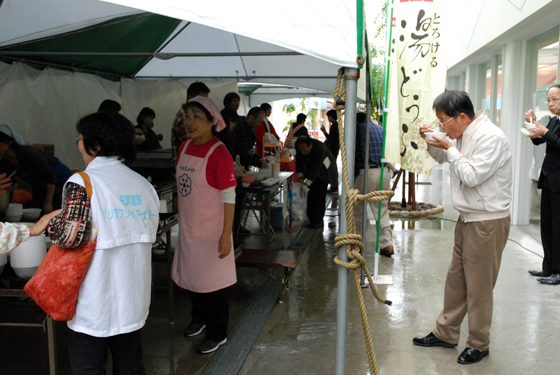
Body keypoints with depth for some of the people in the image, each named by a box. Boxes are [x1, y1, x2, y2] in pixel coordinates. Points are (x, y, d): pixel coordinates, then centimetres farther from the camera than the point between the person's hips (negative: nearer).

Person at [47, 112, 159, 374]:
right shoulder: (144, 185, 5)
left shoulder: (83, 182, -15)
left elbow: (70, 236, -24)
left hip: (95, 302, -6)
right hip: (133, 299, 6)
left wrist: (51, 224, -4)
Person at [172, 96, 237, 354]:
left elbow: (229, 196, -19)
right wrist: (181, 218, 18)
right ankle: (199, 318, 45)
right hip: (188, 227, 7)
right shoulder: (185, 147, 3)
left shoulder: (218, 153, -19)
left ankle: (217, 334, 25)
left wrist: (226, 234, -21)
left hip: (212, 230, -7)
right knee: (191, 275, 21)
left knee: (214, 281, 6)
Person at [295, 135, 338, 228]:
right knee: (311, 194, 0)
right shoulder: (299, 146, -20)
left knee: (319, 194, -12)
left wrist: (307, 182, -40)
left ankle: (318, 220, -5)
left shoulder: (320, 148, -37)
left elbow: (317, 167, -37)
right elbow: (299, 161, -8)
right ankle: (311, 218, 9)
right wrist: (300, 175, -22)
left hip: (323, 169, -5)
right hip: (310, 168, 5)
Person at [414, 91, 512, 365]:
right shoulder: (463, 135, 9)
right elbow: (444, 157, 25)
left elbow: (472, 176, -24)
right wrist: (432, 142, 5)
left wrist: (449, 148, -16)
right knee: (456, 278, 15)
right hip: (467, 218, 9)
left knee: (479, 285, 1)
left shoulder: (490, 137, -19)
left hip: (488, 221, -9)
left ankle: (479, 344, 18)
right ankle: (445, 333, 29)